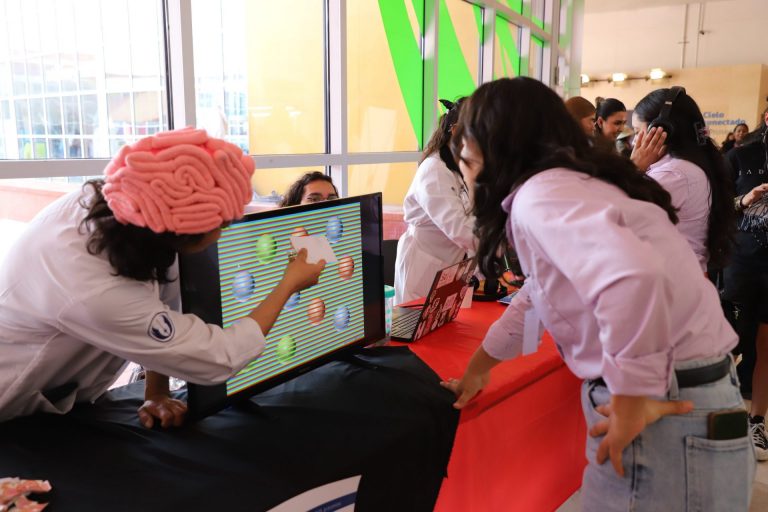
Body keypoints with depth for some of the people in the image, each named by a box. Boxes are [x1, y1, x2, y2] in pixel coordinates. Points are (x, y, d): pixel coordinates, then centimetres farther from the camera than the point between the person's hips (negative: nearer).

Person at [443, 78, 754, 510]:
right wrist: (477, 370, 31)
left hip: (671, 421, -9)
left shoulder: (540, 196, -18)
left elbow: (632, 275, -37)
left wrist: (631, 407, -24)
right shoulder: (571, 184, 13)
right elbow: (540, 296, 24)